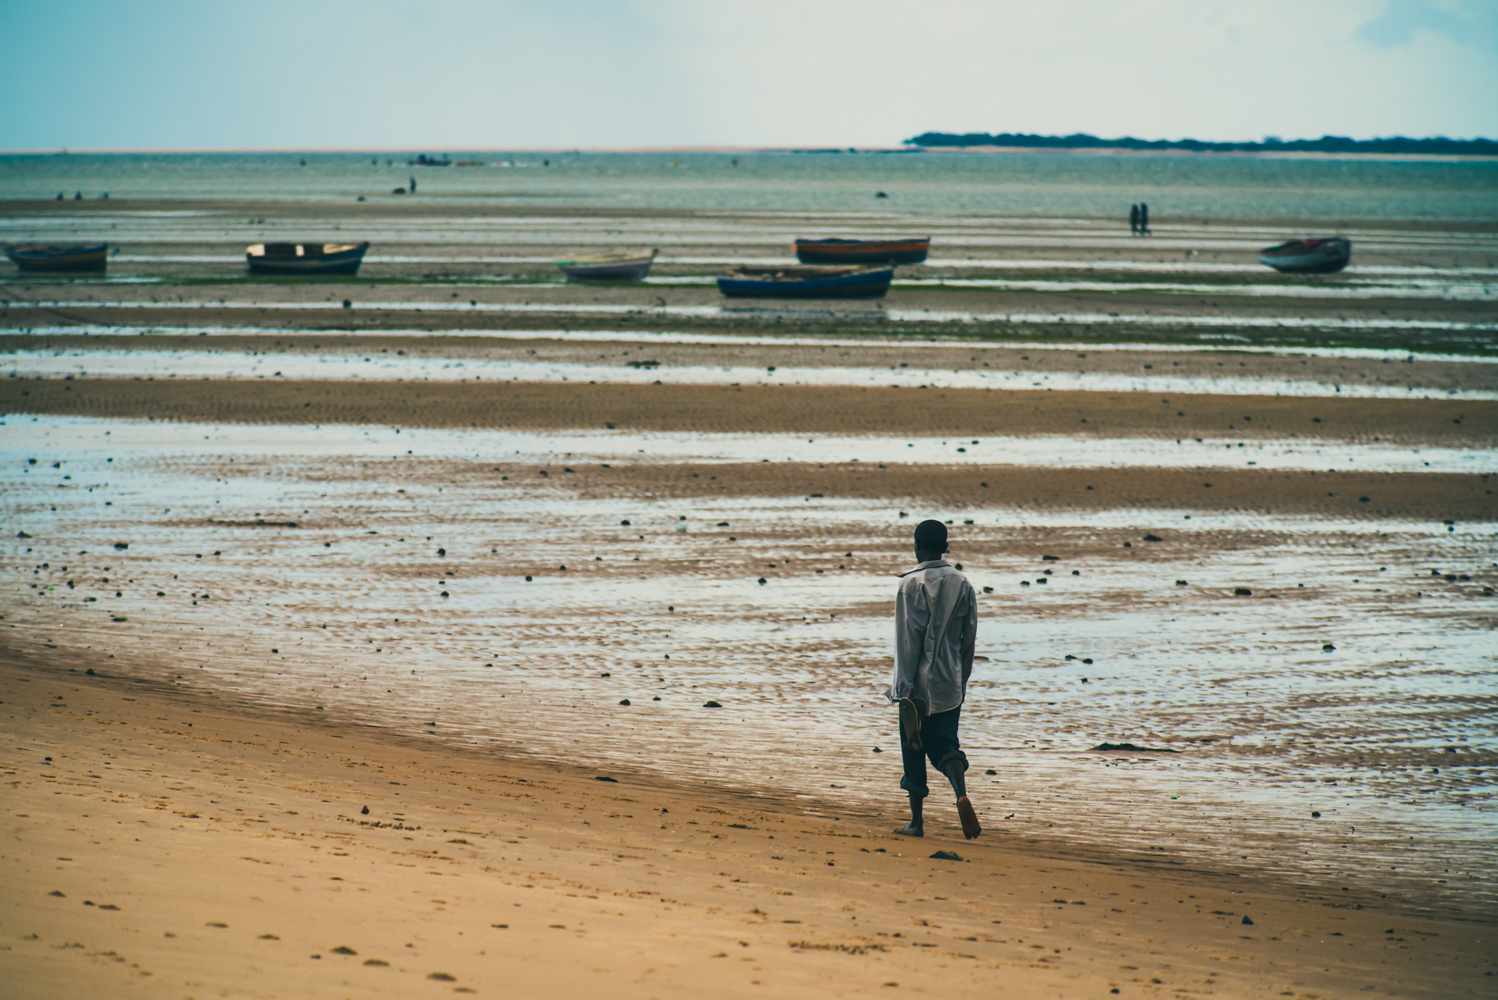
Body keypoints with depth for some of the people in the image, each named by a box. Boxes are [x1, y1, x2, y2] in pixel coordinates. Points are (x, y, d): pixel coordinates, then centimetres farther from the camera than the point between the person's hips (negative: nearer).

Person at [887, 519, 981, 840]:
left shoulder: (911, 585, -10)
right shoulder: (962, 584, 3)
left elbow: (907, 641, -13)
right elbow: (969, 639, 7)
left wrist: (904, 687, -11)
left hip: (919, 683, -4)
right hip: (950, 685, 4)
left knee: (914, 752, 7)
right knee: (945, 745, 11)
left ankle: (916, 822, 11)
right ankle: (962, 795, -17)